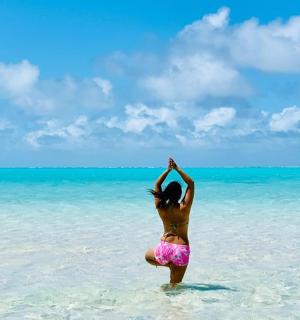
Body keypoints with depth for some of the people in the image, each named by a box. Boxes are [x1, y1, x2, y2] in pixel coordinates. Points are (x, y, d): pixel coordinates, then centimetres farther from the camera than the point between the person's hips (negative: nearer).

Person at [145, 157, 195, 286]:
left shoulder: (161, 208, -5)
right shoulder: (184, 208, -9)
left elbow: (157, 185, 9)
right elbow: (191, 183, 0)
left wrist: (168, 170, 8)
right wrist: (177, 169, -1)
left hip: (164, 248, 0)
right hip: (182, 250, 0)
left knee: (148, 256, 32)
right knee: (175, 285, 17)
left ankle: (170, 265, 13)